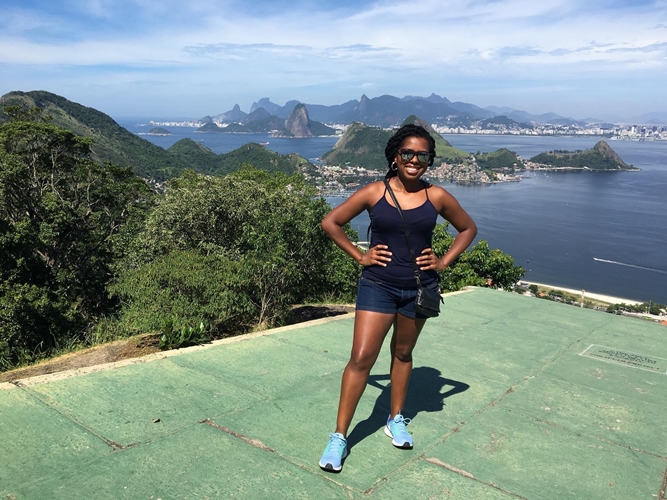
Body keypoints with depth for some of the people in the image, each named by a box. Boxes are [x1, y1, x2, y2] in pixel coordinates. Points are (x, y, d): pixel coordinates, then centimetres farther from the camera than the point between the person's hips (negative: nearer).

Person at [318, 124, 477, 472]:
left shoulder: (437, 197, -1)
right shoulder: (374, 193, -6)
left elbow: (468, 228, 13)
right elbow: (331, 222, 2)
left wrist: (444, 261, 2)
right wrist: (359, 256, -4)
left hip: (419, 288, 2)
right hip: (378, 286, -2)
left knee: (402, 353, 18)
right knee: (361, 359, -6)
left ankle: (396, 420, 37)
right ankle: (339, 436, 5)